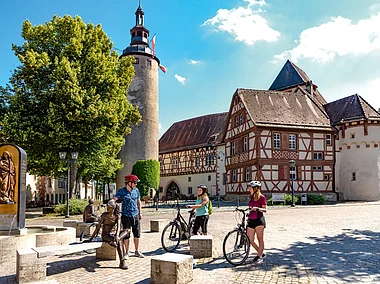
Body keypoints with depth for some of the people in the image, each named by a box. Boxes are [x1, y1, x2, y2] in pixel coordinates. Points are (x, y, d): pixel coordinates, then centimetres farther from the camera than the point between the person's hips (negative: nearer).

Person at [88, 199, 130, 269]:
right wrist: (91, 238, -8)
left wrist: (117, 235, -32)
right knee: (120, 241, -34)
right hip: (105, 235, -5)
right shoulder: (104, 215, -8)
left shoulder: (117, 216, 1)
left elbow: (118, 227, -12)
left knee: (128, 231, -20)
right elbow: (98, 227, -7)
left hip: (112, 234, 5)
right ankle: (122, 262, -38)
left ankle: (114, 240, -40)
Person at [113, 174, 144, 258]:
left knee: (137, 234, 8)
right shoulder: (122, 191, -8)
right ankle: (127, 252, 18)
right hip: (126, 216, -4)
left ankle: (137, 251, 23)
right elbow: (114, 199, -18)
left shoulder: (136, 190, 5)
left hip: (135, 215, 4)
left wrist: (140, 212, 17)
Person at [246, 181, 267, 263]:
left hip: (259, 220, -7)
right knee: (250, 240, 4)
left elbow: (265, 210, -10)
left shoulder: (261, 197, -6)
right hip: (251, 220, 7)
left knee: (260, 239, 1)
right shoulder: (251, 196, 13)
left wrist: (257, 208, -24)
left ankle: (259, 256, 10)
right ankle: (261, 253, 22)